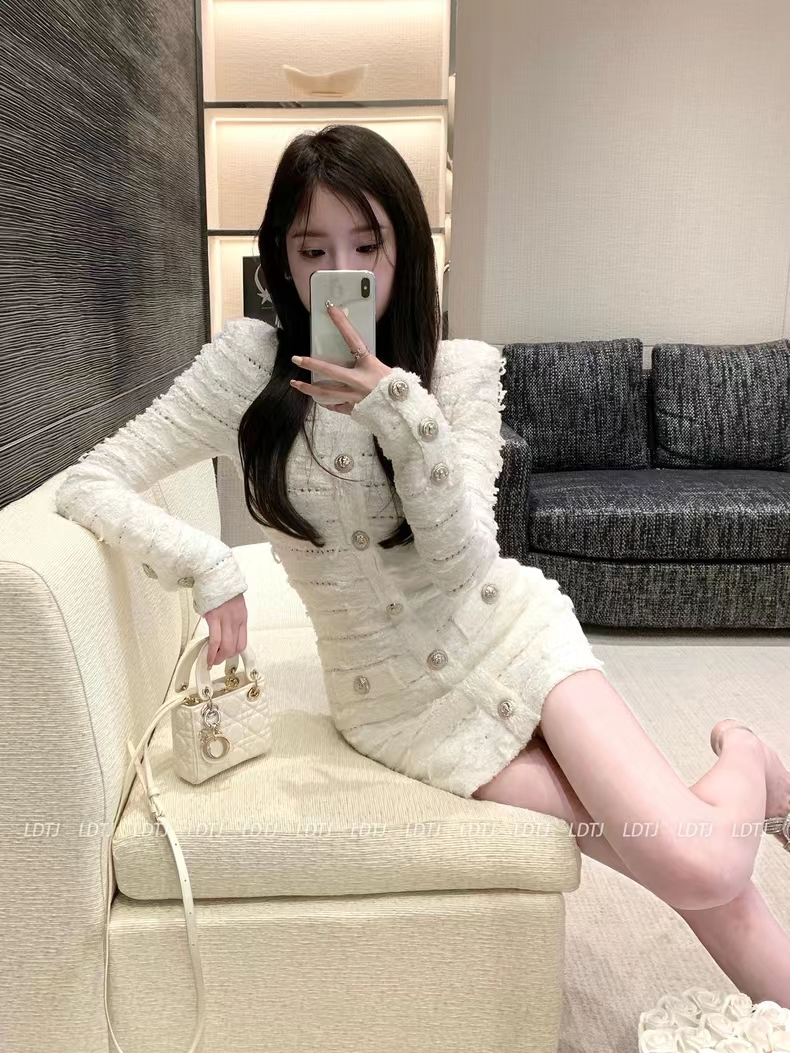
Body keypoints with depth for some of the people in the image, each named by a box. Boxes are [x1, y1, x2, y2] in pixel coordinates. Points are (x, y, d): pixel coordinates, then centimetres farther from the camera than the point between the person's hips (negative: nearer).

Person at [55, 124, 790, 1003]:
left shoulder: (463, 370, -7)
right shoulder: (247, 363, -8)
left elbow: (463, 559, -15)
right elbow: (88, 484, -8)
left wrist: (400, 413, -28)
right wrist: (206, 563, -23)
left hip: (510, 639, 1)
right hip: (397, 705, 0)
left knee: (702, 867, -17)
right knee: (693, 874, -11)